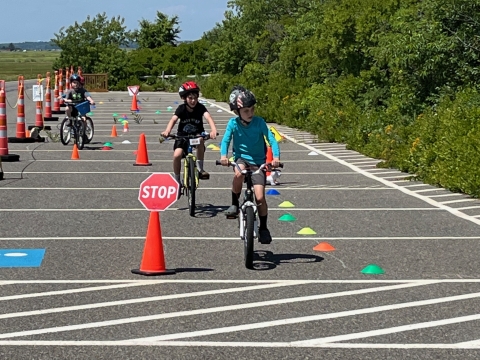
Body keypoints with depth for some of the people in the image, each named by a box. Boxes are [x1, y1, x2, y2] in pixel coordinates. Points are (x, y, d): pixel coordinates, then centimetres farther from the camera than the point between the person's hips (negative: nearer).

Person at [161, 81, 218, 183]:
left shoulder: (200, 107, -17)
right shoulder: (181, 108, -15)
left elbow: (208, 117, -34)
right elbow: (173, 119, -30)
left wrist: (213, 130, -56)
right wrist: (167, 131, -52)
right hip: (183, 136, 1)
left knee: (200, 139, -36)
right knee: (177, 155, -21)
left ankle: (200, 169, -23)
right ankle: (176, 181, 2)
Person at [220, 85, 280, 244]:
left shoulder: (259, 122, -12)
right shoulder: (233, 123, -8)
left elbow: (272, 140, -17)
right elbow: (225, 140, -14)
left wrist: (276, 157, -34)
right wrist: (223, 155, -34)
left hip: (258, 161, 0)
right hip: (241, 158, 0)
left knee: (260, 197, -9)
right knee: (239, 173, -37)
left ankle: (263, 228, 12)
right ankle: (234, 204, -13)